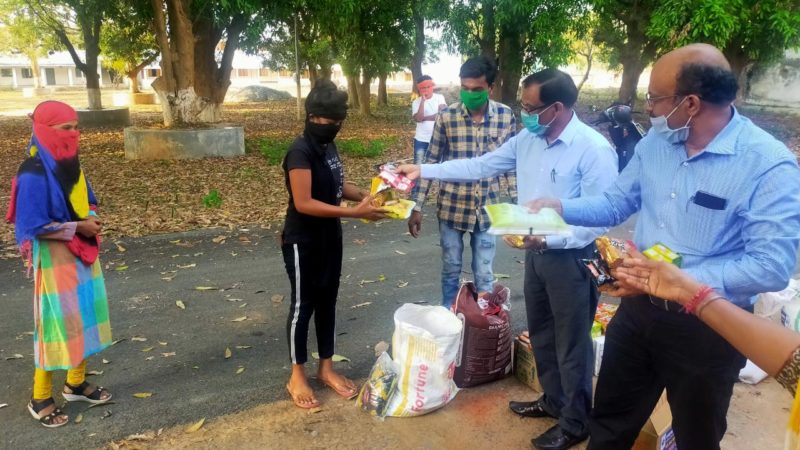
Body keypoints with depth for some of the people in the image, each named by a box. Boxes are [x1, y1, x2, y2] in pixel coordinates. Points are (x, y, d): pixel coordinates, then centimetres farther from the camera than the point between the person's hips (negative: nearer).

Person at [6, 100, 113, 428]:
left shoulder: (70, 165, 4)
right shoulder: (34, 174, -20)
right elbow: (34, 226, -20)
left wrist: (90, 220, -5)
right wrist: (78, 228, -17)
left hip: (83, 255, 8)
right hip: (55, 260, -8)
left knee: (84, 318, 15)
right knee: (57, 325, 1)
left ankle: (76, 383, 32)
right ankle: (40, 399, 18)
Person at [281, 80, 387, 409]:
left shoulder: (328, 146, 6)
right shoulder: (300, 152, -21)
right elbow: (303, 203, -27)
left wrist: (366, 195, 0)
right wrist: (355, 212, -29)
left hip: (330, 238, 8)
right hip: (303, 242, -8)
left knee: (327, 302, 15)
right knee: (303, 305, 4)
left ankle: (326, 368, 30)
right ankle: (297, 376, 21)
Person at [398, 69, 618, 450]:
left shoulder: (594, 150, -21)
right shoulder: (527, 139, 2)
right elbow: (481, 165, 9)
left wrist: (547, 237, -30)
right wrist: (424, 170, 6)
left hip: (570, 259, -7)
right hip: (536, 253, 8)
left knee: (571, 344, 9)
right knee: (541, 334, 22)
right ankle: (553, 401, 44)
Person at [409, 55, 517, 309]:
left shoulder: (506, 116, -5)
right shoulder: (447, 116, -9)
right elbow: (431, 162, -4)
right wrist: (417, 207, -6)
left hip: (487, 207, 1)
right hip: (452, 206, 0)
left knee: (484, 275, 10)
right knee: (451, 270, 14)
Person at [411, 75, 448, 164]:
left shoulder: (440, 97, -1)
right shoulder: (416, 102, -1)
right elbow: (418, 119, -16)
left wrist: (424, 118, -12)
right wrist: (423, 101, -17)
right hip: (421, 139, 0)